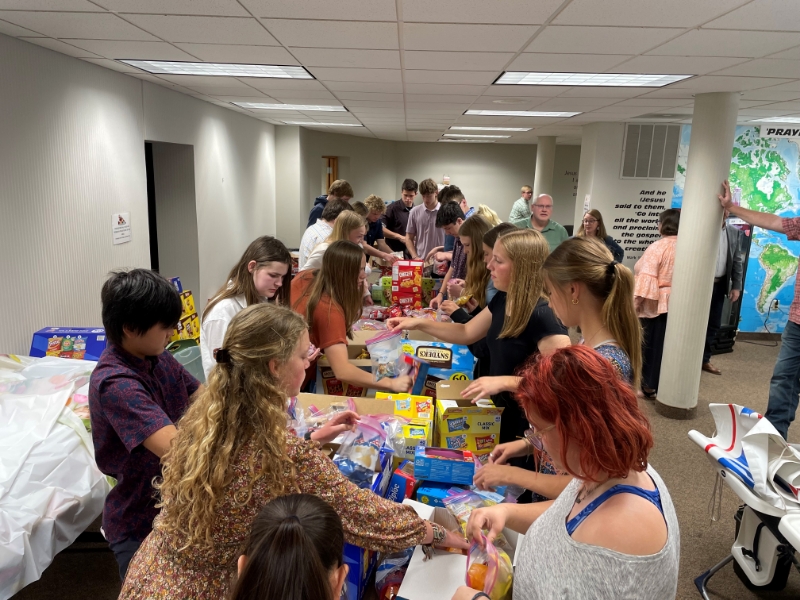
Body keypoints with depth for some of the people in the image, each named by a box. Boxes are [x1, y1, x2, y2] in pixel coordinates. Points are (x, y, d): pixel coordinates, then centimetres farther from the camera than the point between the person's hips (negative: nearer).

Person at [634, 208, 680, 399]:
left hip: (656, 303, -5)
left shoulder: (658, 247, -13)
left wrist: (636, 300, -16)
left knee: (652, 345, 6)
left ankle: (650, 386, 14)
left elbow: (646, 277, -19)